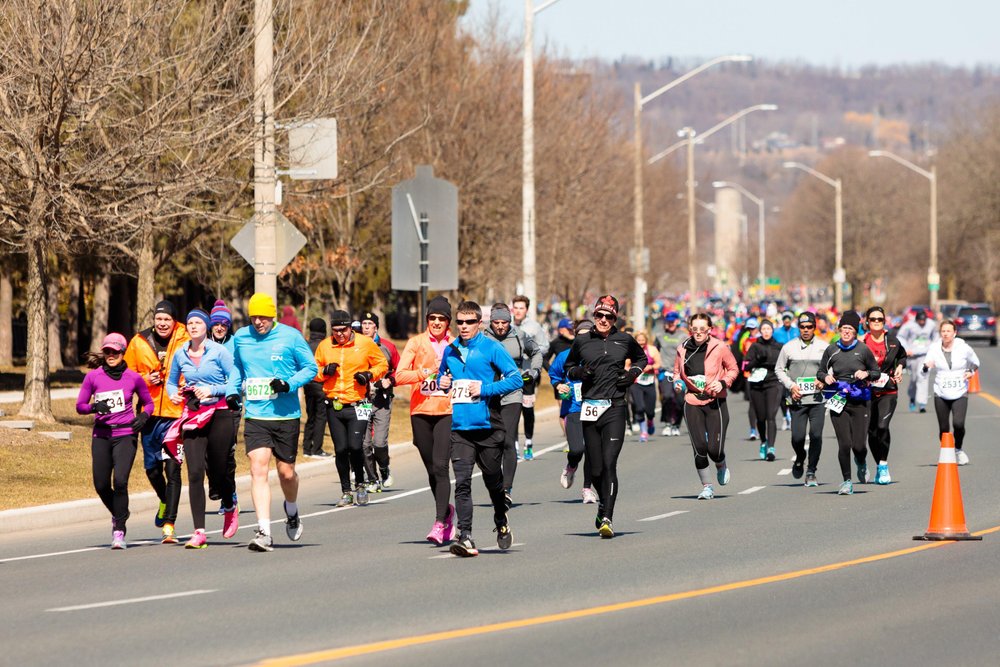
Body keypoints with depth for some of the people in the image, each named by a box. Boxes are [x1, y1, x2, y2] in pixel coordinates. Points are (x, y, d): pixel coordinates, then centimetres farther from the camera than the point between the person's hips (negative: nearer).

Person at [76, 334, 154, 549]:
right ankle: (119, 515, 33)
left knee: (120, 481, -18)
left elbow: (148, 402, 15)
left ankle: (119, 530, -9)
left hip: (125, 436, -2)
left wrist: (144, 416, -6)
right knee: (101, 485, 2)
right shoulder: (93, 377, 2)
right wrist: (94, 407, -16)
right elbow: (80, 406, 5)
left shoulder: (134, 378, 2)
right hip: (101, 436, 2)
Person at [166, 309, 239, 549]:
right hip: (192, 416, 3)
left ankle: (230, 508, 41)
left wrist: (212, 390, -16)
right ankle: (199, 532, -10)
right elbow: (171, 382, 21)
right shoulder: (180, 355, 7)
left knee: (218, 470, 6)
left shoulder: (219, 351, -6)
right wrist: (173, 394, 1)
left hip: (219, 414, -3)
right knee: (194, 472, -9)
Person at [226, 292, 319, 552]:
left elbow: (310, 367, 1)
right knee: (258, 469, -14)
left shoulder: (290, 336, -4)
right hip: (255, 416, 2)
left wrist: (289, 384, -15)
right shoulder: (241, 337, 7)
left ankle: (292, 510, 40)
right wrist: (232, 391, 7)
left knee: (286, 472, 6)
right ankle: (264, 532, -17)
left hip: (286, 416, -2)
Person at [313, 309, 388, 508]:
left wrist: (369, 374, -10)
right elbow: (314, 370, 15)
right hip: (334, 407, 3)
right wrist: (324, 371, -6)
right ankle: (346, 492, 16)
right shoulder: (324, 346, 6)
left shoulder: (365, 343, -1)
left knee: (355, 446, -14)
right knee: (340, 450, 4)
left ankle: (360, 485, 10)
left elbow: (382, 364, 8)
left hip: (357, 406, -3)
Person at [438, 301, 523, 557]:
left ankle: (501, 522, 40)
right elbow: (441, 375, 29)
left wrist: (485, 389, -15)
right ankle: (465, 538, -12)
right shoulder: (450, 351, 11)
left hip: (488, 427, -3)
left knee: (493, 480, 13)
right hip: (459, 427, 3)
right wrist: (442, 382, 5)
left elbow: (516, 379, -9)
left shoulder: (491, 348, -4)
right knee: (462, 483, -9)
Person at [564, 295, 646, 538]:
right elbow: (568, 366, 20)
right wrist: (579, 372, -1)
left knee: (609, 464, -14)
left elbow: (641, 358, 24)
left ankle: (607, 519, -17)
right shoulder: (582, 341, 7)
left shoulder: (624, 340, 6)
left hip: (615, 408, -2)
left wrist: (632, 373, 5)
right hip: (590, 408, 2)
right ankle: (603, 503, 35)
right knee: (595, 468, 6)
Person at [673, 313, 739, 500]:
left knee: (714, 448, -8)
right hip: (692, 402, 2)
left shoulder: (719, 348, -6)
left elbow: (733, 369, 5)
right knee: (699, 446, -5)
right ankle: (707, 487, 11)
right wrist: (677, 383, -3)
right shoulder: (683, 350, 2)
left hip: (715, 402, -2)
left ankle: (721, 466, 29)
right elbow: (677, 372, 19)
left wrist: (723, 382, -12)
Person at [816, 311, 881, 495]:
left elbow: (877, 372, 8)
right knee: (844, 444, -9)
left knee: (858, 445, -4)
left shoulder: (863, 350, 0)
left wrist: (866, 374, -12)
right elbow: (821, 371, 14)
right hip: (838, 402, 1)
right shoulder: (831, 350, 3)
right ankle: (847, 481, 7)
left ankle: (861, 463, 33)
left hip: (860, 401, -1)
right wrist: (825, 377, -8)